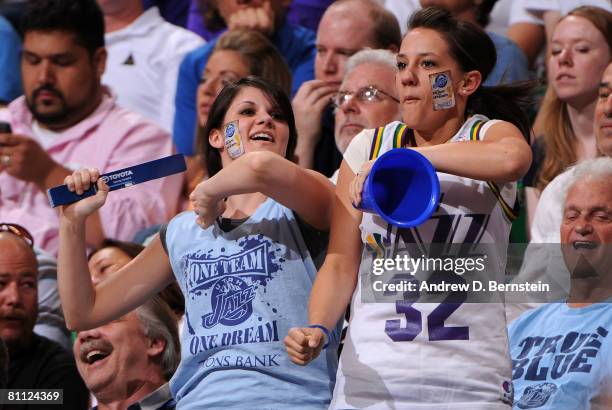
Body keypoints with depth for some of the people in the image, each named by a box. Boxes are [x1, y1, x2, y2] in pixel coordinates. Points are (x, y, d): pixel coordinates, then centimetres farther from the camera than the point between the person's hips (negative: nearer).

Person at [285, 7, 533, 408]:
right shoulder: (368, 147, 6)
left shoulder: (490, 135, -2)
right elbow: (342, 261, 5)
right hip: (370, 376, 2)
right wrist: (317, 328, -13)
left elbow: (513, 157, -29)